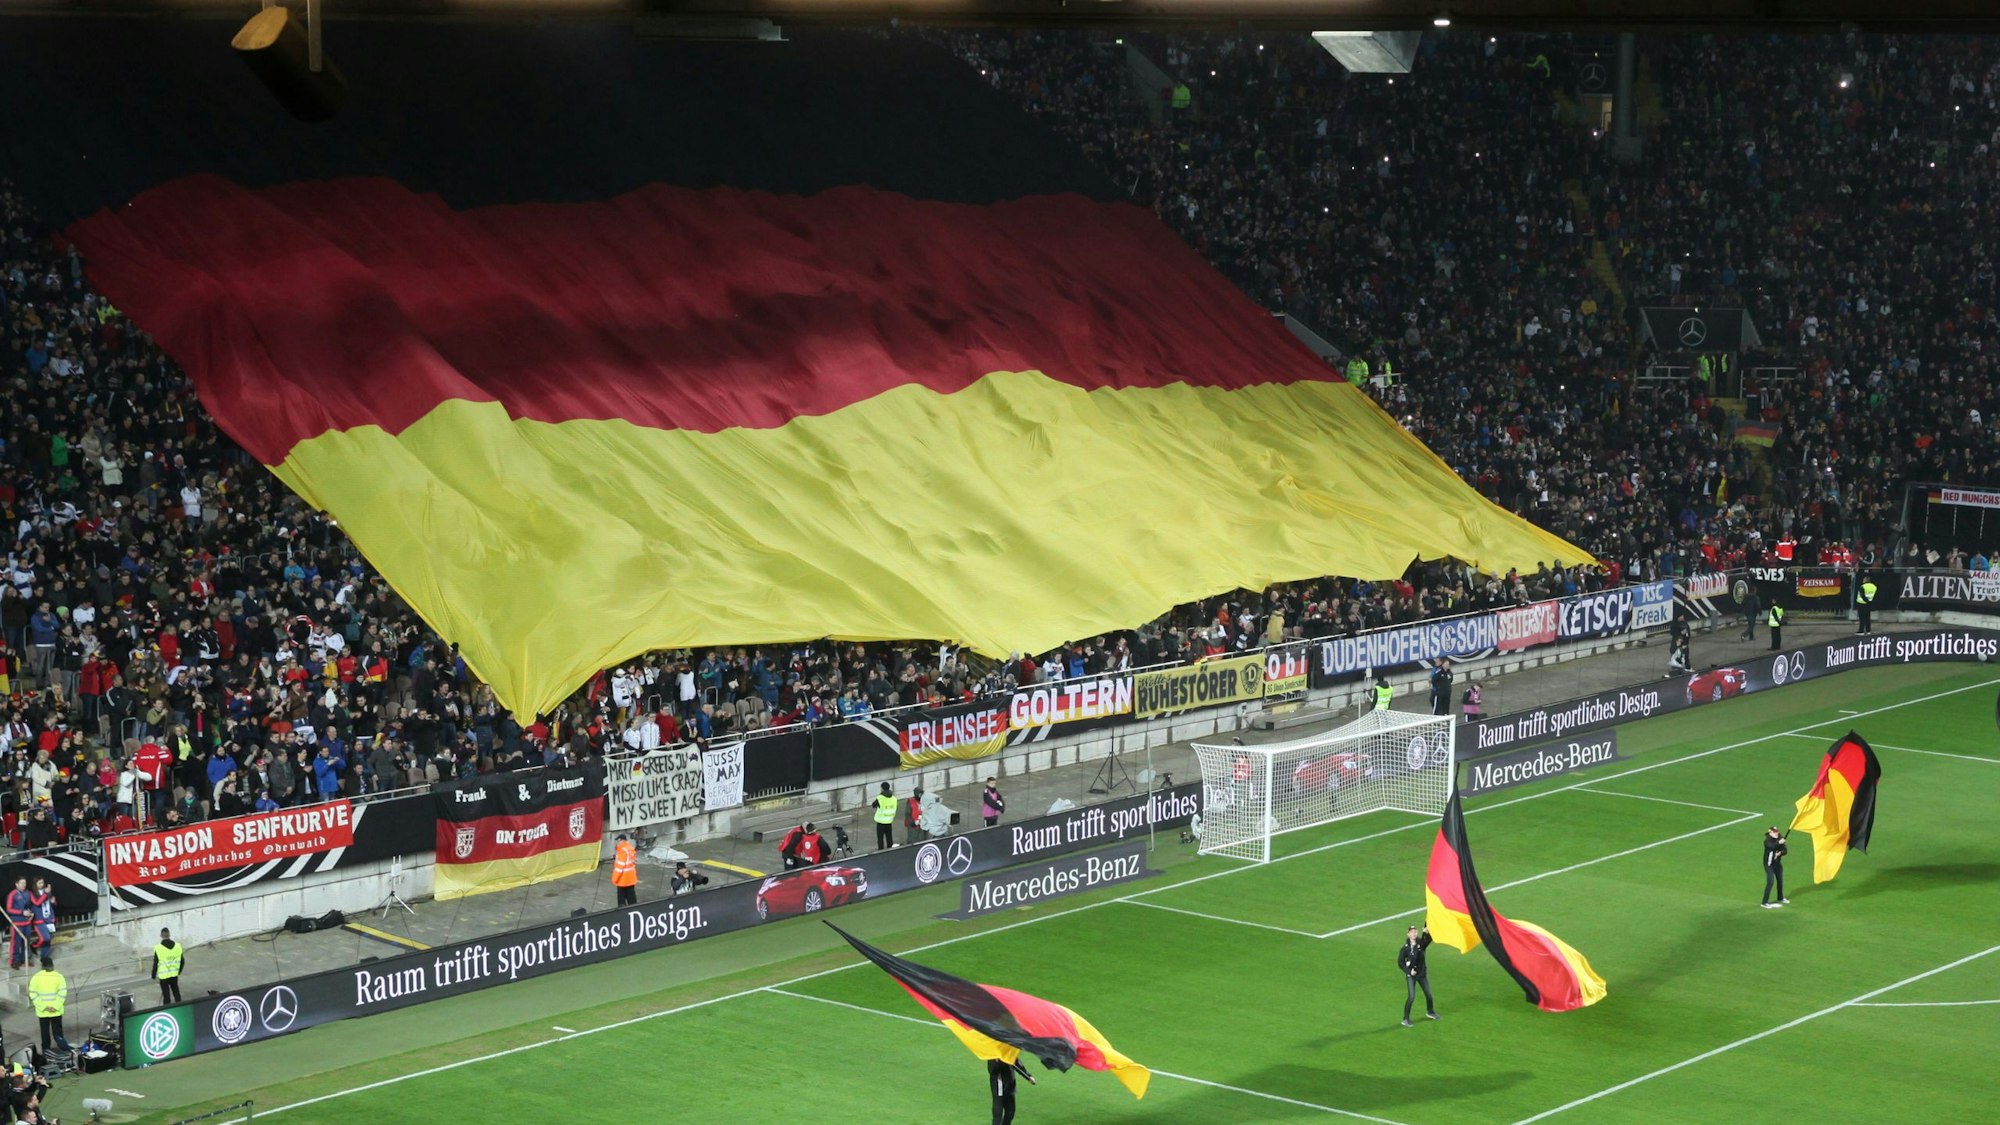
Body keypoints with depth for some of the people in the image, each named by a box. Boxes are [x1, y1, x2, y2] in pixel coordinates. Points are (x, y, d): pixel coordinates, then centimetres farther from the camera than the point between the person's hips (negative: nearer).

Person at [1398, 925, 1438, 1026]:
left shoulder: (1421, 944, -5)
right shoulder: (1405, 948, -10)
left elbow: (1428, 938, -26)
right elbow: (1400, 963, -6)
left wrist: (1427, 932, -46)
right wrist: (1409, 971, -16)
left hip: (1422, 974, 4)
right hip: (1411, 976, -4)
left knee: (1428, 994, 15)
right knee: (1411, 997, -13)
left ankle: (1430, 1012, 41)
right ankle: (1405, 1019, -5)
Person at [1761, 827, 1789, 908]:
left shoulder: (1780, 839, -3)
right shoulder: (1767, 840, -19)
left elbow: (1785, 850, -5)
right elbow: (1771, 846, -40)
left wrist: (1780, 853, -24)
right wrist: (1778, 843, -51)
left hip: (1777, 862, 7)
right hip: (1769, 864, -6)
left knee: (1780, 880, 20)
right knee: (1770, 882, -15)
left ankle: (1781, 898, 43)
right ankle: (1765, 902, -11)